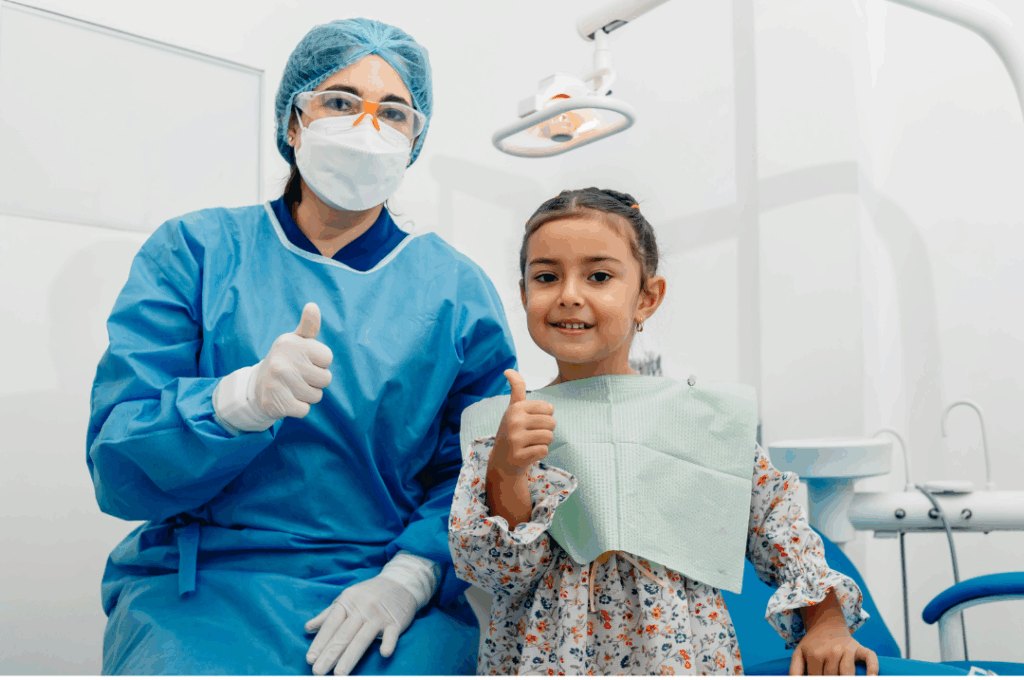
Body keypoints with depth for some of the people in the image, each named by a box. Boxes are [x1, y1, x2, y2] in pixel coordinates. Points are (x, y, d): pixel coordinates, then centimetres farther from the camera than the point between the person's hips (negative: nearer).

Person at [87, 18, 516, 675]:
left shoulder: (458, 288, 6)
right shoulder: (194, 251, 4)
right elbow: (118, 467, -5)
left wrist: (408, 578, -17)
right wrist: (242, 399, -24)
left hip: (389, 581, 1)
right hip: (201, 583, 0)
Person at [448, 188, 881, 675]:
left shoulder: (699, 415, -2)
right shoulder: (500, 424, -1)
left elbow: (777, 528, 9)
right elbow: (495, 570, -7)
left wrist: (826, 621, 1)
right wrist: (504, 473, -21)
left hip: (682, 657, 3)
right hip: (542, 658, -2)